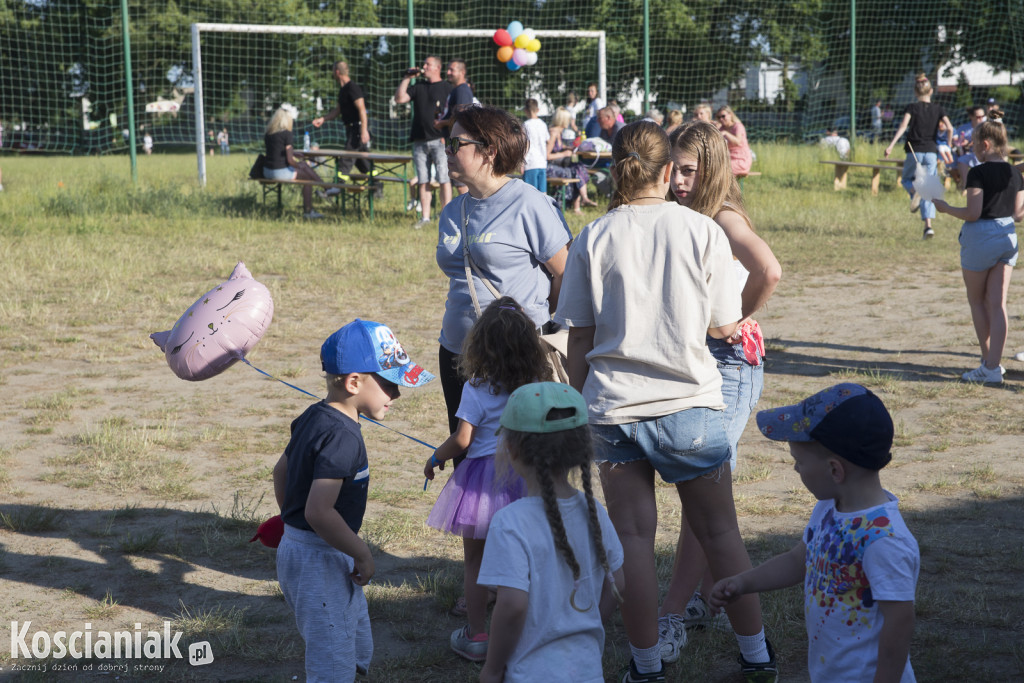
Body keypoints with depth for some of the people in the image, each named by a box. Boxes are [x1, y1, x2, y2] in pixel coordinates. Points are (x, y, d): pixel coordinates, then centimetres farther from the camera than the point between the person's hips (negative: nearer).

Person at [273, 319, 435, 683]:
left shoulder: (312, 417, 6)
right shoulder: (342, 437, -25)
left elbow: (281, 471, 20)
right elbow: (319, 511, -32)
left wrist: (292, 521, 30)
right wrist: (362, 554, -20)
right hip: (320, 561, -10)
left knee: (358, 651, 22)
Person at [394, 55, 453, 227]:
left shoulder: (447, 88, 3)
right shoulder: (418, 87, 17)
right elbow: (399, 98, 8)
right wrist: (406, 79, 4)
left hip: (439, 140, -5)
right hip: (419, 141, 5)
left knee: (444, 180, -6)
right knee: (423, 181, 5)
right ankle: (425, 216, 9)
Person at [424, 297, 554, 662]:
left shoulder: (476, 389, -15)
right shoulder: (536, 385, -2)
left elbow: (462, 440, -17)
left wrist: (435, 458, 0)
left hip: (482, 477, -4)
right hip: (523, 478, 4)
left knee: (475, 561, 8)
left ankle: (476, 635, 13)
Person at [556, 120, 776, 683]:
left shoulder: (594, 240, -2)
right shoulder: (703, 231, -5)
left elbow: (579, 339, 1)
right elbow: (723, 327, -1)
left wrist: (578, 403, 12)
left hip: (614, 407, 0)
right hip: (690, 404, 0)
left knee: (633, 537, 7)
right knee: (720, 532, 11)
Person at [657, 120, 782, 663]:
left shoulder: (723, 219, -12)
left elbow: (768, 271, -30)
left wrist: (739, 321, -16)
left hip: (727, 360, -8)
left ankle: (671, 617, -9)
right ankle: (709, 597, 22)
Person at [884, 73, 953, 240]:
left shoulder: (912, 107, 1)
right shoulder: (938, 109, 7)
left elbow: (903, 125, -14)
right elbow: (949, 128, -5)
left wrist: (891, 145, -20)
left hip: (914, 152, -2)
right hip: (931, 153, 2)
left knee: (907, 179, 22)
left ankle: (915, 190, -14)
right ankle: (928, 226, -7)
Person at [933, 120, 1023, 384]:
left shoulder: (978, 173, -15)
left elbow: (972, 213, -20)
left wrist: (945, 208, -4)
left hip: (980, 236, -6)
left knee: (976, 301, 11)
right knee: (997, 304, 6)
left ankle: (988, 363, 14)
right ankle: (994, 366, 4)